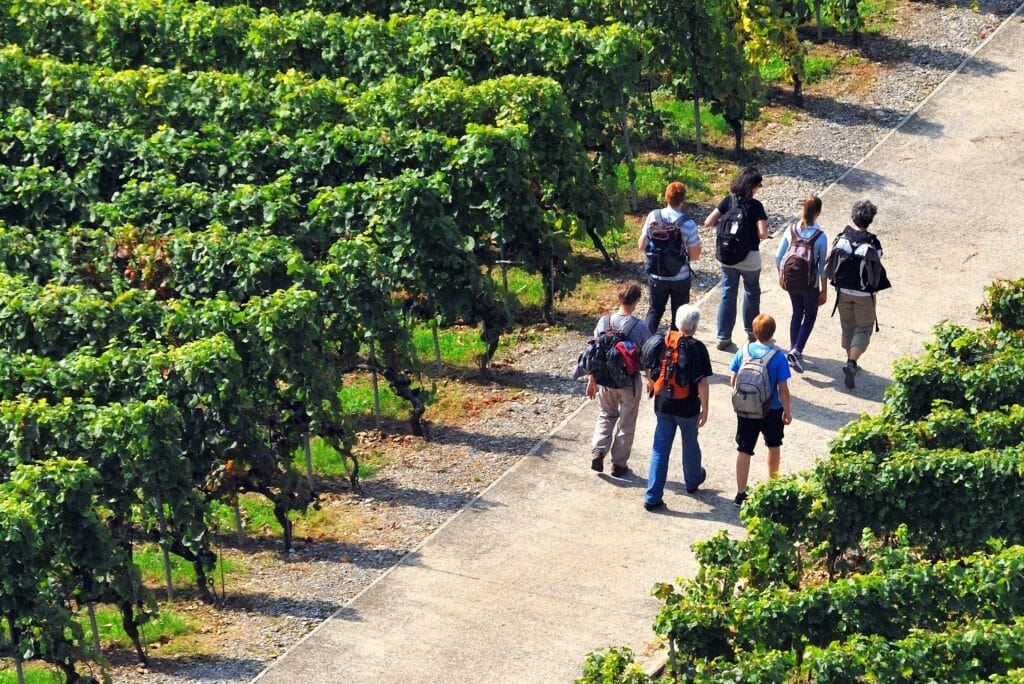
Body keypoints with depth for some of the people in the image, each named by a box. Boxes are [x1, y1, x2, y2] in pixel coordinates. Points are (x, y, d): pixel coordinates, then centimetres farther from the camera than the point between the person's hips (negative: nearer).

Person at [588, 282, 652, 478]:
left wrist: (592, 380, 10)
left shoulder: (604, 322, -8)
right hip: (630, 381, -3)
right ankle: (619, 464, 21)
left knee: (606, 415, 24)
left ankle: (597, 451, 6)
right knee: (626, 424, 14)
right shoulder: (640, 327, -17)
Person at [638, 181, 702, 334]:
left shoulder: (653, 216, -11)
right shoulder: (688, 224, -20)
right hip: (680, 278, -2)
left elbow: (641, 246, -3)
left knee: (655, 310, 18)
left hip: (656, 276, 2)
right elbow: (695, 256, -13)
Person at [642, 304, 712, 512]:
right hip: (687, 407, -3)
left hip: (663, 405, 3)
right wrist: (704, 409, -9)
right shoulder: (697, 348, -16)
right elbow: (702, 382, -17)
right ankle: (692, 481, 46)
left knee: (660, 449, 7)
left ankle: (652, 496, 2)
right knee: (690, 444, 22)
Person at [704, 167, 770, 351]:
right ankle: (751, 332, 31)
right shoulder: (755, 206, -16)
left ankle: (723, 338, 10)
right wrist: (765, 231, 1)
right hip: (749, 258, -3)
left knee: (728, 295, 11)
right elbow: (763, 234, -22)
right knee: (752, 292, 20)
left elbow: (708, 223, -8)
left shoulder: (728, 201, -5)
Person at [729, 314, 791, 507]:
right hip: (771, 411, -2)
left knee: (744, 450, 7)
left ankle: (740, 493, 6)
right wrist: (787, 411, 0)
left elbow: (733, 381, -1)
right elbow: (783, 389, -14)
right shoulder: (778, 357, -18)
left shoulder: (743, 351, -9)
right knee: (774, 446, 23)